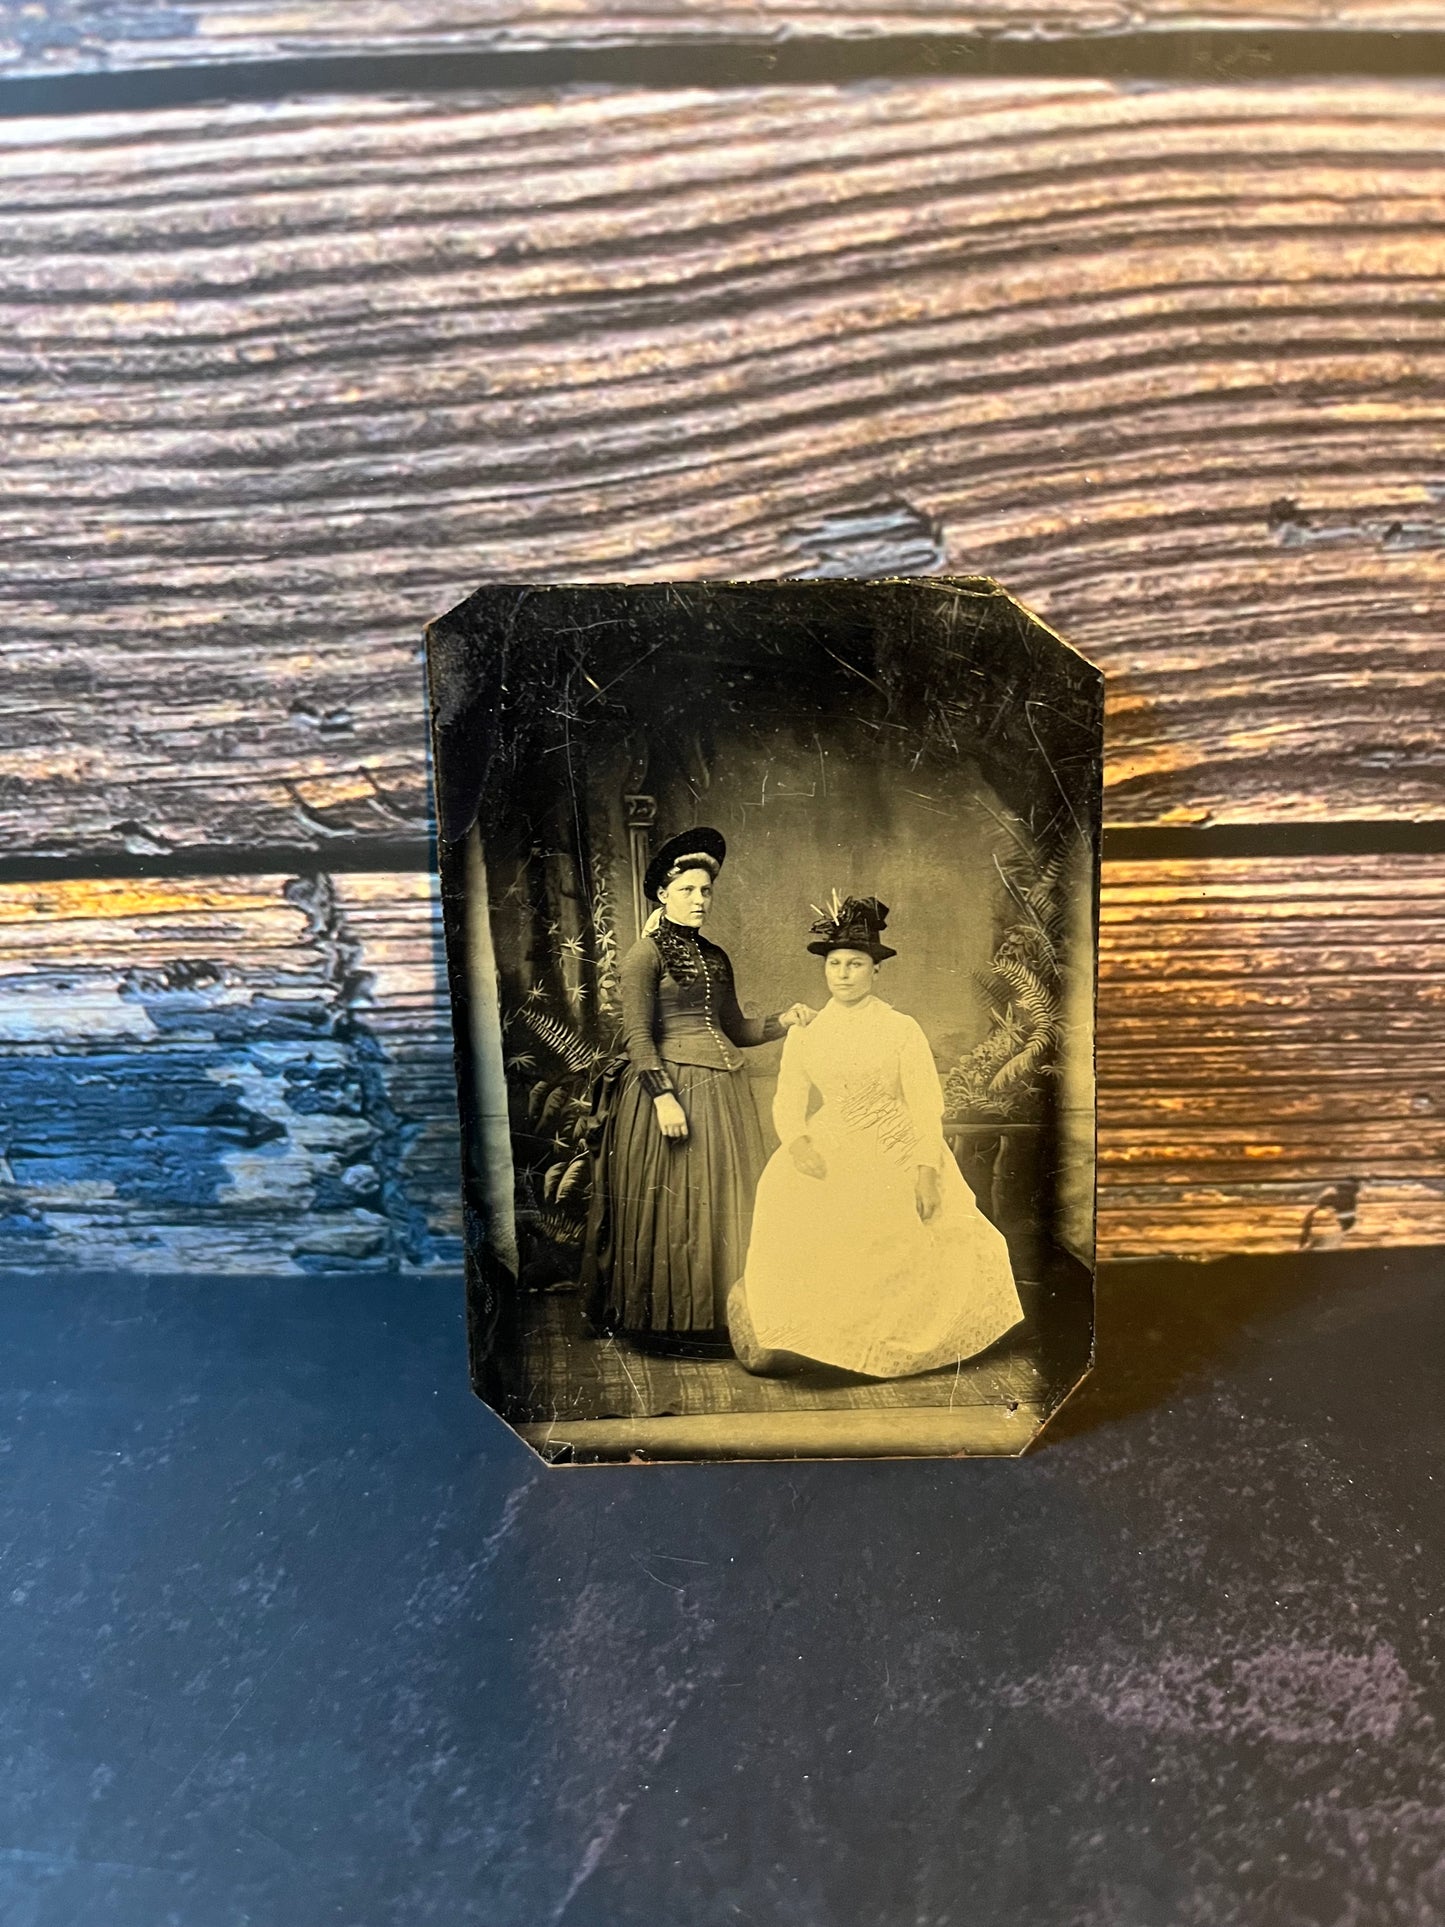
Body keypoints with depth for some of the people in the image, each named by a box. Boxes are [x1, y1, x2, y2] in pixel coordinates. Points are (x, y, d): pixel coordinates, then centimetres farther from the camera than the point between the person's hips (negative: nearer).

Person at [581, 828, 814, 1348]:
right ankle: (667, 1320, 10)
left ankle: (716, 1316, 20)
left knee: (724, 1202, 9)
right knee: (674, 1203, -2)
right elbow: (637, 1037, -12)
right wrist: (663, 1096, -20)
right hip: (673, 1086, -7)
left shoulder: (715, 957, 16)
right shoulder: (645, 954, -5)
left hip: (724, 1091, 7)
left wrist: (783, 1022, 5)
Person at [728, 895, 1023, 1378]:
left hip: (895, 1157, -2)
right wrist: (797, 1141, -13)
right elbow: (787, 1103, 8)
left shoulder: (901, 1030, 2)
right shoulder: (804, 1036, 10)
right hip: (828, 1156, 2)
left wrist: (926, 1168, -14)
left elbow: (926, 1104, -3)